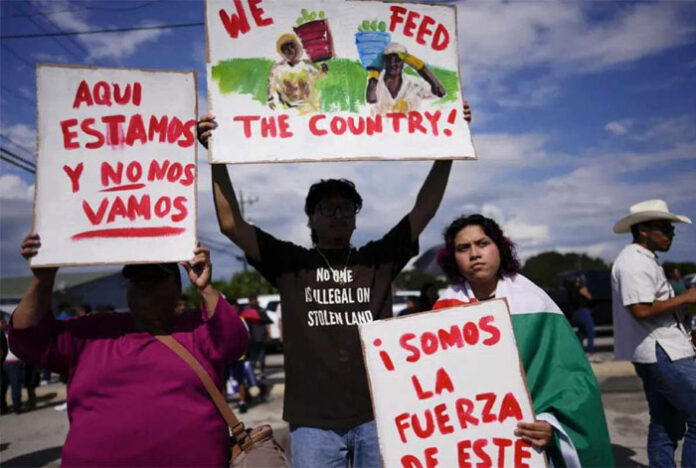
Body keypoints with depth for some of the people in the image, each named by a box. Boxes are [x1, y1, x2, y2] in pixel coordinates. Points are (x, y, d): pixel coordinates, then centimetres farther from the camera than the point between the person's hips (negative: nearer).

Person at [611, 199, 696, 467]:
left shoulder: (642, 260, 18)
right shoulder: (635, 262, -16)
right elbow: (641, 310, -24)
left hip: (659, 352, 11)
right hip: (662, 353, -11)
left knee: (667, 424, 14)